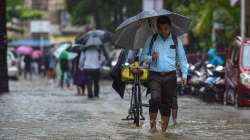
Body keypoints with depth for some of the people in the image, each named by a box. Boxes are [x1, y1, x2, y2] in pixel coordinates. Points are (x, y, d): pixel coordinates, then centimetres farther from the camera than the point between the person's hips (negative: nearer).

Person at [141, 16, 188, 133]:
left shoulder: (176, 40, 7)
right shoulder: (151, 40, 5)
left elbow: (182, 58, 10)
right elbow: (143, 56, 9)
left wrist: (184, 75, 1)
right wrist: (151, 58, -13)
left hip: (170, 76, 1)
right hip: (154, 75, -1)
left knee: (167, 103, 4)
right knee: (155, 99, -21)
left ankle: (164, 130, 12)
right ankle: (153, 126, -14)